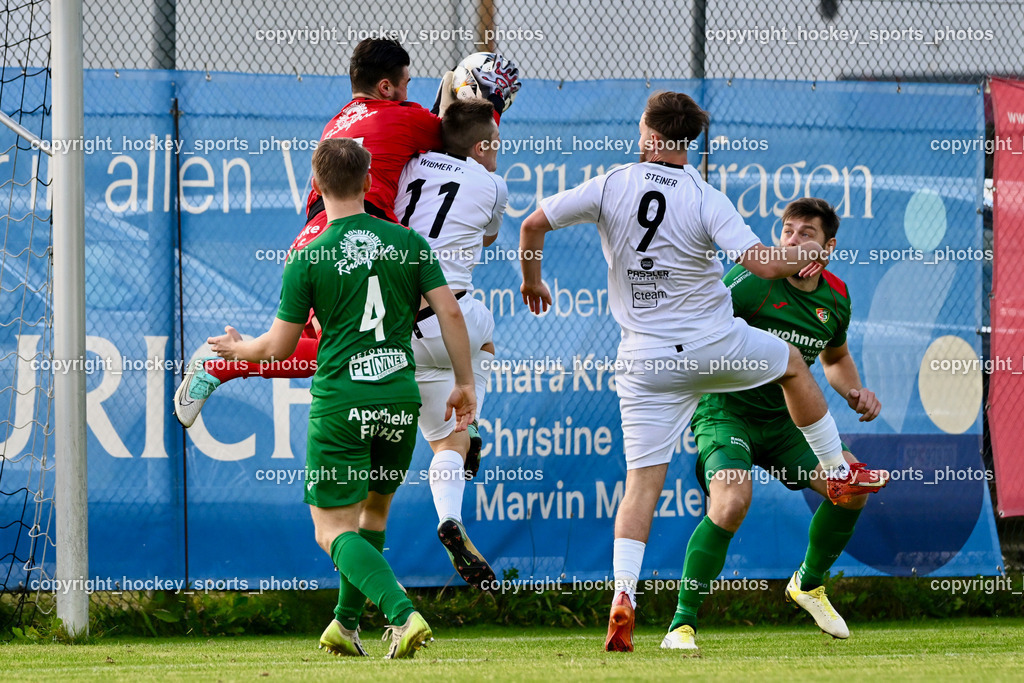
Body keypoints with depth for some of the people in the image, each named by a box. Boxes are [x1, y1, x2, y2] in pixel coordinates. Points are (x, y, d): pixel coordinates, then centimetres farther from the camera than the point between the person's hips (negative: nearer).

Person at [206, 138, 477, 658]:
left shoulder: (306, 260, -5)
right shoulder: (407, 243, 3)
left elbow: (278, 349, 1)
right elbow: (449, 310, -2)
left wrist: (238, 349, 22)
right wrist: (465, 382, 8)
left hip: (339, 403, -4)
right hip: (399, 398, 4)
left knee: (334, 529, 0)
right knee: (374, 509, 24)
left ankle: (403, 614, -21)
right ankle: (345, 625, 28)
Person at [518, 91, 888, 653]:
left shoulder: (610, 187, -5)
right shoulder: (706, 201, -10)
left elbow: (533, 223, -2)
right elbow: (763, 264, -17)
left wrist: (531, 280, 17)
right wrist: (808, 256, 5)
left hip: (645, 362, 1)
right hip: (715, 348, -1)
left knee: (642, 481, 0)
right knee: (792, 363, 29)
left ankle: (623, 595, -15)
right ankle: (839, 474, 39)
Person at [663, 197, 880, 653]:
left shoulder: (835, 298, 2)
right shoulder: (754, 279, -18)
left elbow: (836, 359, 22)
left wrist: (855, 393, 4)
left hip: (785, 419, 6)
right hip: (726, 412, -6)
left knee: (852, 486, -9)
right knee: (731, 504, -31)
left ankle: (809, 583, 20)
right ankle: (683, 624, -19)